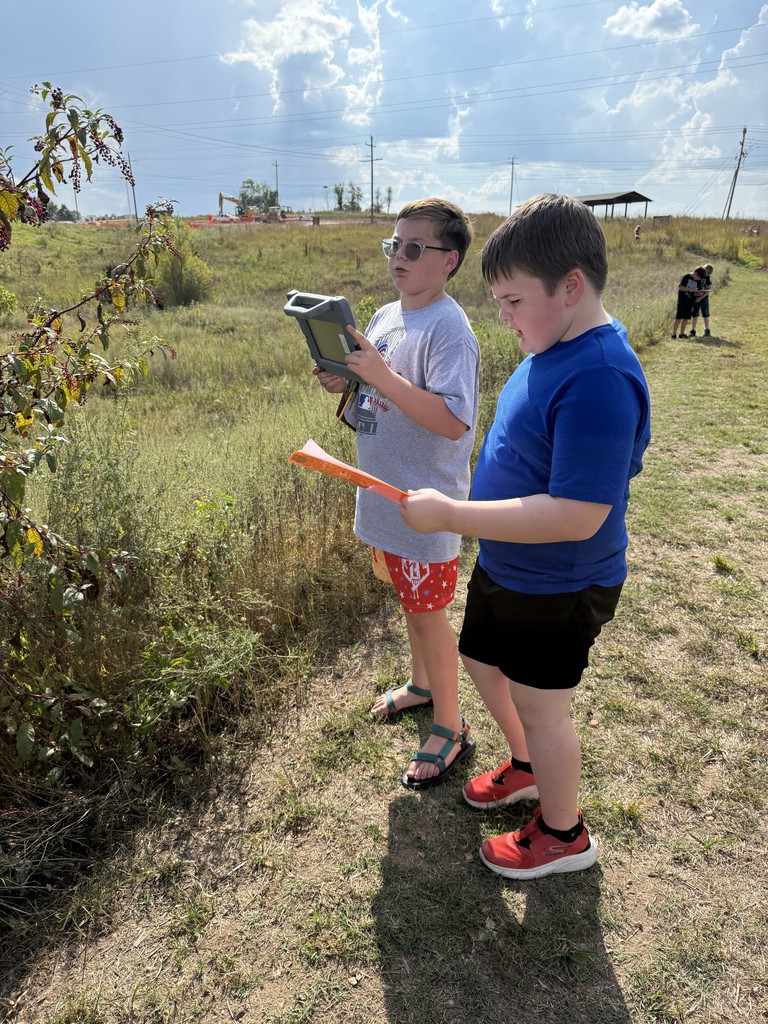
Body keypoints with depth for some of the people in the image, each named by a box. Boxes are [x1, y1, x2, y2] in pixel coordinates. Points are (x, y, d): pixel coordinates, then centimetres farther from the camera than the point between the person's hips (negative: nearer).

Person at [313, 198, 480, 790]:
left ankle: (451, 730, 25)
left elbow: (452, 422, -30)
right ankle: (423, 684, 47)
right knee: (410, 600, 23)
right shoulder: (385, 318, 7)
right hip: (384, 493, 8)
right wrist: (344, 381, -2)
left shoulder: (449, 331, -20)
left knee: (429, 612, 5)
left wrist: (383, 376, -33)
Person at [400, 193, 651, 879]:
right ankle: (528, 768, 53)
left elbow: (576, 516, -34)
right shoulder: (555, 349, 1)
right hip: (506, 567, 9)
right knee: (484, 665, 25)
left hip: (556, 590, -9)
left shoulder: (599, 381, -30)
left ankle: (563, 834, 40)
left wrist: (450, 514, -30)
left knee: (540, 710, 11)